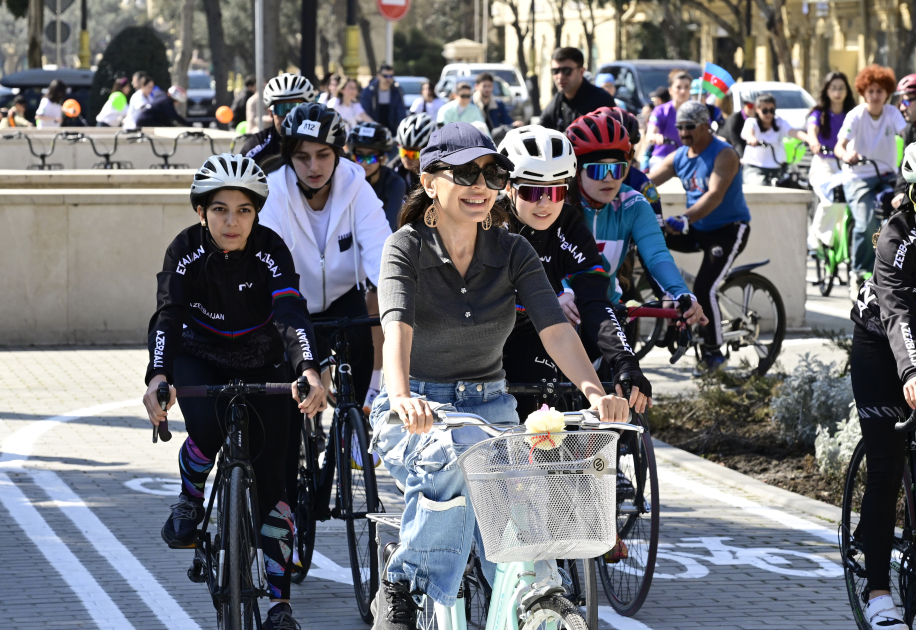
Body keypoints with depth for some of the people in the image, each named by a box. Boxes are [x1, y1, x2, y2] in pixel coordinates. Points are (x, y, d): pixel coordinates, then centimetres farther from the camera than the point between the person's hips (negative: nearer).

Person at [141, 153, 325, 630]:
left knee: (269, 479, -9)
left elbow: (292, 313, -36)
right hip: (201, 360, 0)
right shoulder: (187, 250, -21)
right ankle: (190, 501, 0)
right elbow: (168, 316, -31)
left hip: (262, 366, 0)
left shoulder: (270, 250, -23)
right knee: (206, 430, -33)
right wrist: (158, 377, -50)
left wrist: (309, 372, -54)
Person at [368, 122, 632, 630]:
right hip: (418, 413, -3)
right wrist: (400, 396, -49)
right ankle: (401, 586, -20)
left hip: (490, 408, 3)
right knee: (453, 453, -38)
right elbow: (397, 325, -28)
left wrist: (595, 392, -34)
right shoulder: (406, 248, -10)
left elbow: (555, 327, -14)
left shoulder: (513, 252, 0)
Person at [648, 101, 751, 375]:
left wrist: (684, 220, -43)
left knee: (705, 289, -20)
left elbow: (715, 195, -30)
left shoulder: (724, 155, -17)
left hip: (729, 229, -7)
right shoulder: (678, 157, 4)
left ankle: (713, 352, -3)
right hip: (697, 229, 7)